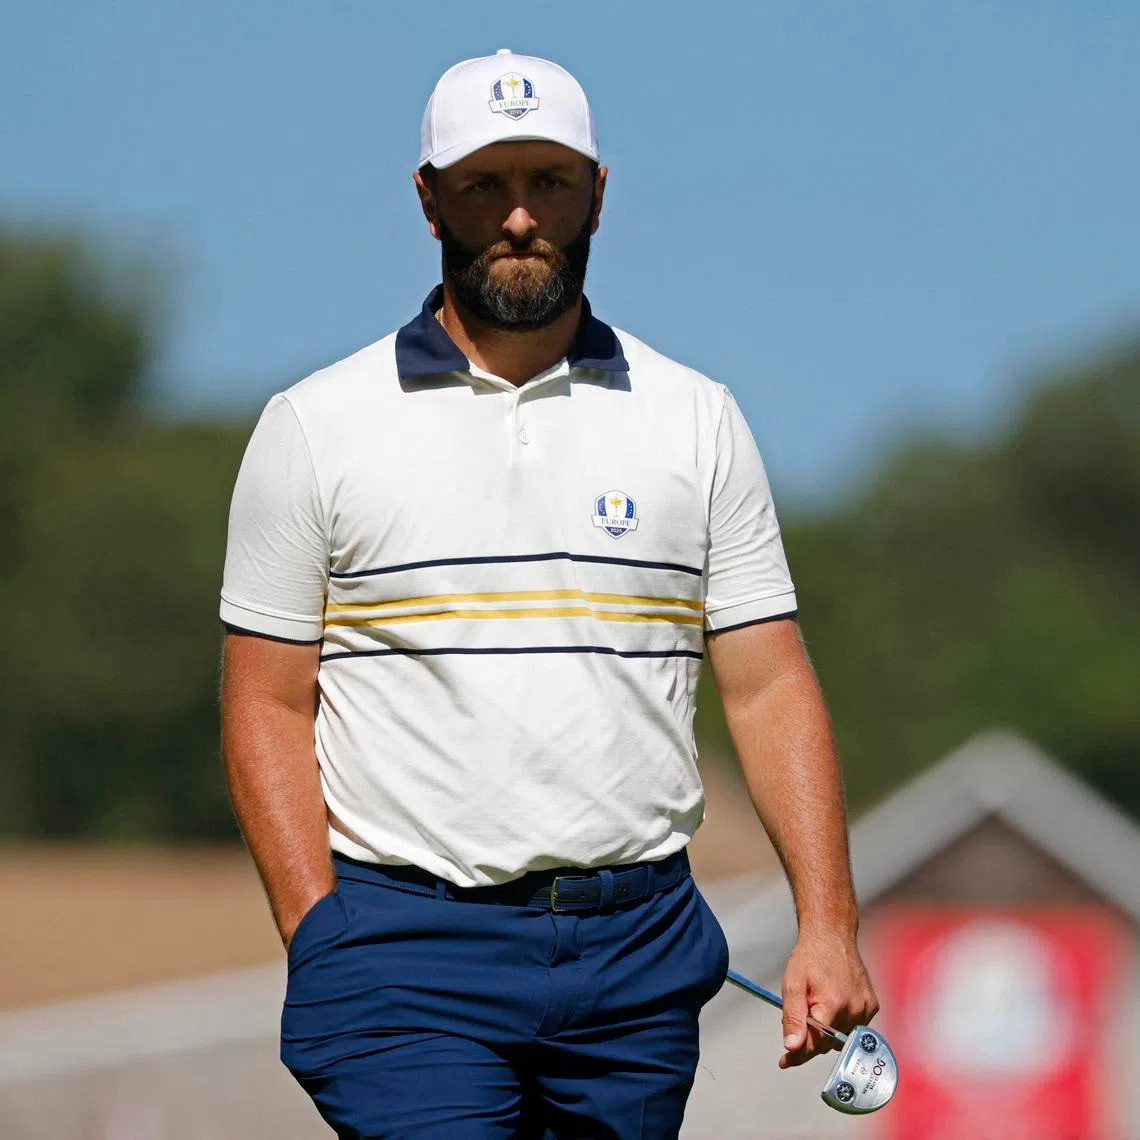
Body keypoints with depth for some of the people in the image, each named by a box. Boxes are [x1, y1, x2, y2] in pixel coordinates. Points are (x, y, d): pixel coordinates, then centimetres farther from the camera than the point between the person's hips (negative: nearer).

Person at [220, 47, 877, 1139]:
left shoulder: (698, 422, 9)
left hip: (640, 954, 2)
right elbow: (267, 704, 3)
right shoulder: (314, 427, 4)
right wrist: (320, 943, -9)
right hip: (404, 943, -2)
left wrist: (827, 925, -4)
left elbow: (769, 688, 7)